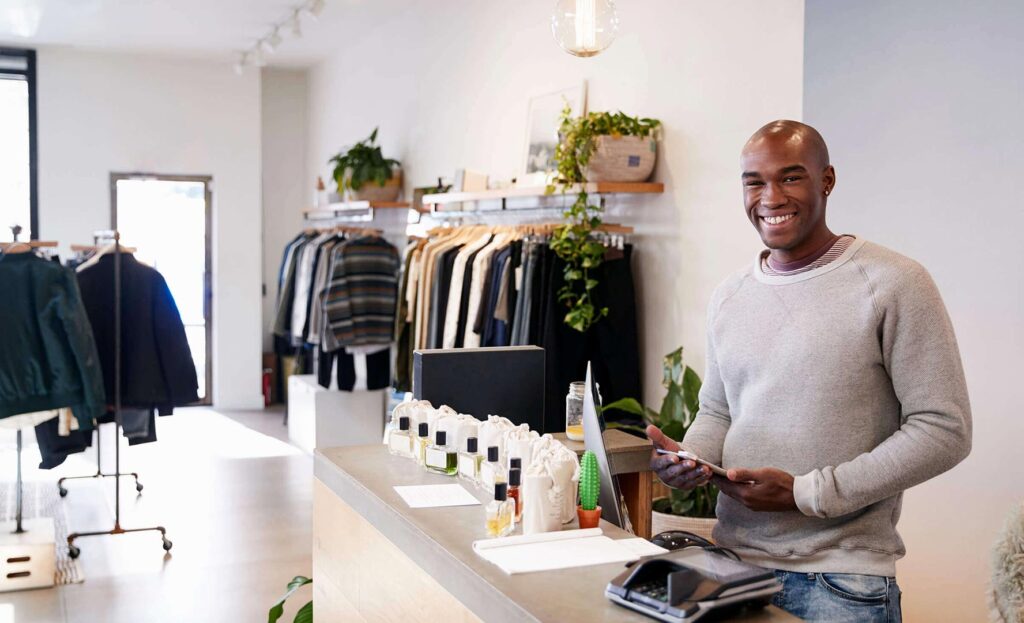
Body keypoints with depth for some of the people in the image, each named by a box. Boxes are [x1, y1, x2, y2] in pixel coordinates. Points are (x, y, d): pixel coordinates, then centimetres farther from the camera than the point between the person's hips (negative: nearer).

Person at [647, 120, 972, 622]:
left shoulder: (894, 284, -10)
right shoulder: (728, 297, 9)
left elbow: (943, 430, -12)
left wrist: (806, 494, -16)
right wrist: (690, 456, -5)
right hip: (733, 561, 5)